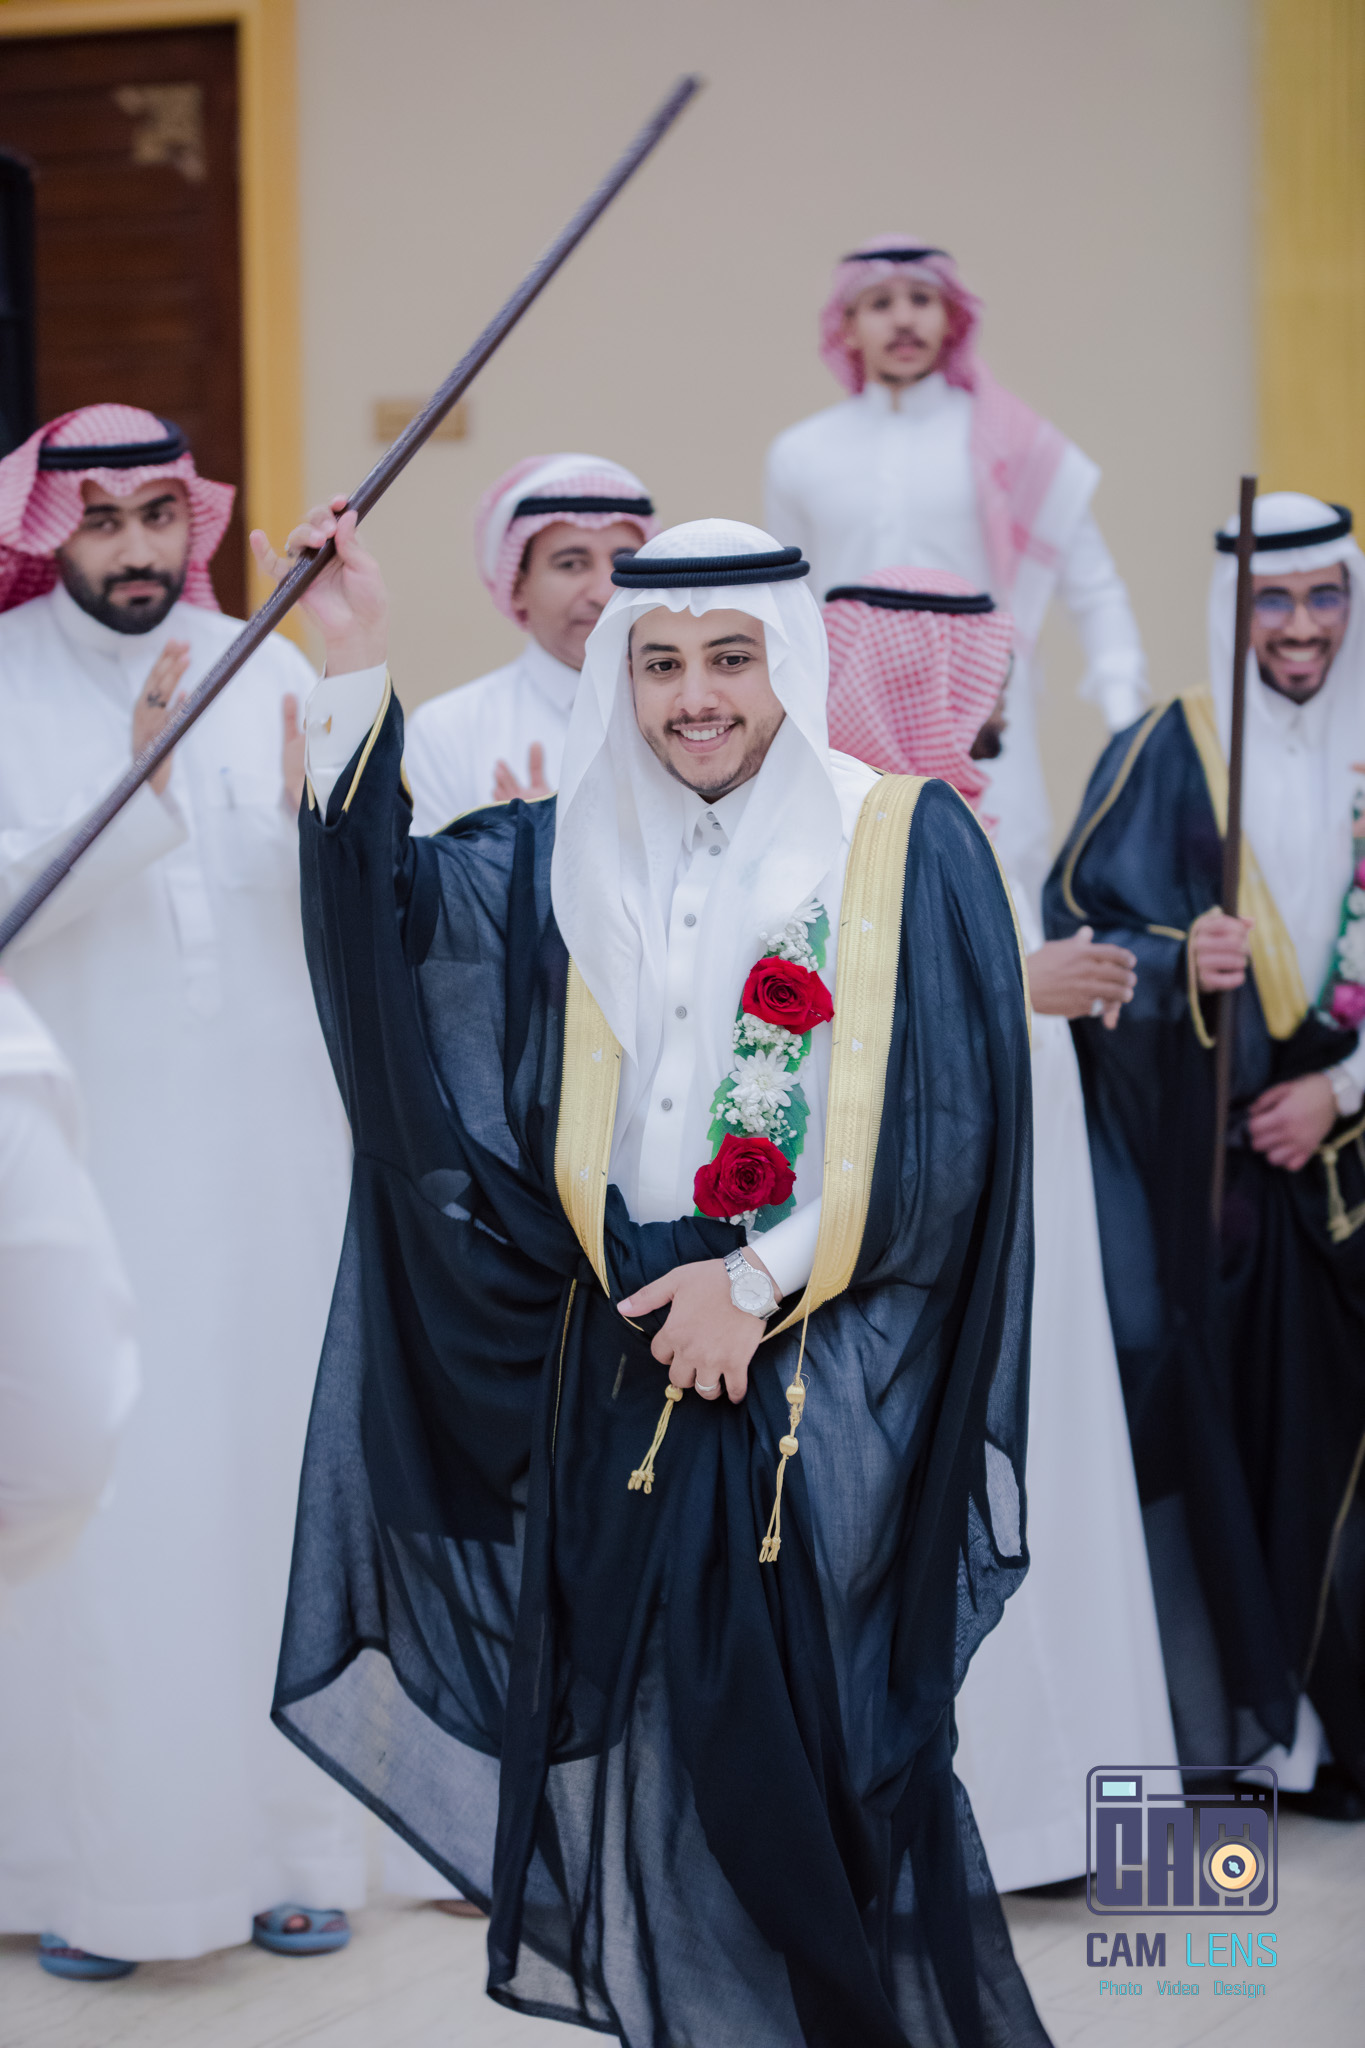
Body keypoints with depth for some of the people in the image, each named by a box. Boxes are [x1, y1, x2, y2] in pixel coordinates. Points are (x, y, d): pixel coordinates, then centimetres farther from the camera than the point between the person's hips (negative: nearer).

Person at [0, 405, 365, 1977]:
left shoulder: (266, 671, 6)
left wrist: (316, 812, -20)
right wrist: (136, 787, -25)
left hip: (271, 1144, 3)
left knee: (274, 1464, 5)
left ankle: (282, 1839, 13)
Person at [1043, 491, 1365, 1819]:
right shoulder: (1168, 754, -1)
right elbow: (1076, 927, -4)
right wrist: (1177, 962, -23)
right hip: (1193, 1149, -3)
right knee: (1198, 1408, -4)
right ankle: (1204, 1721, 4)